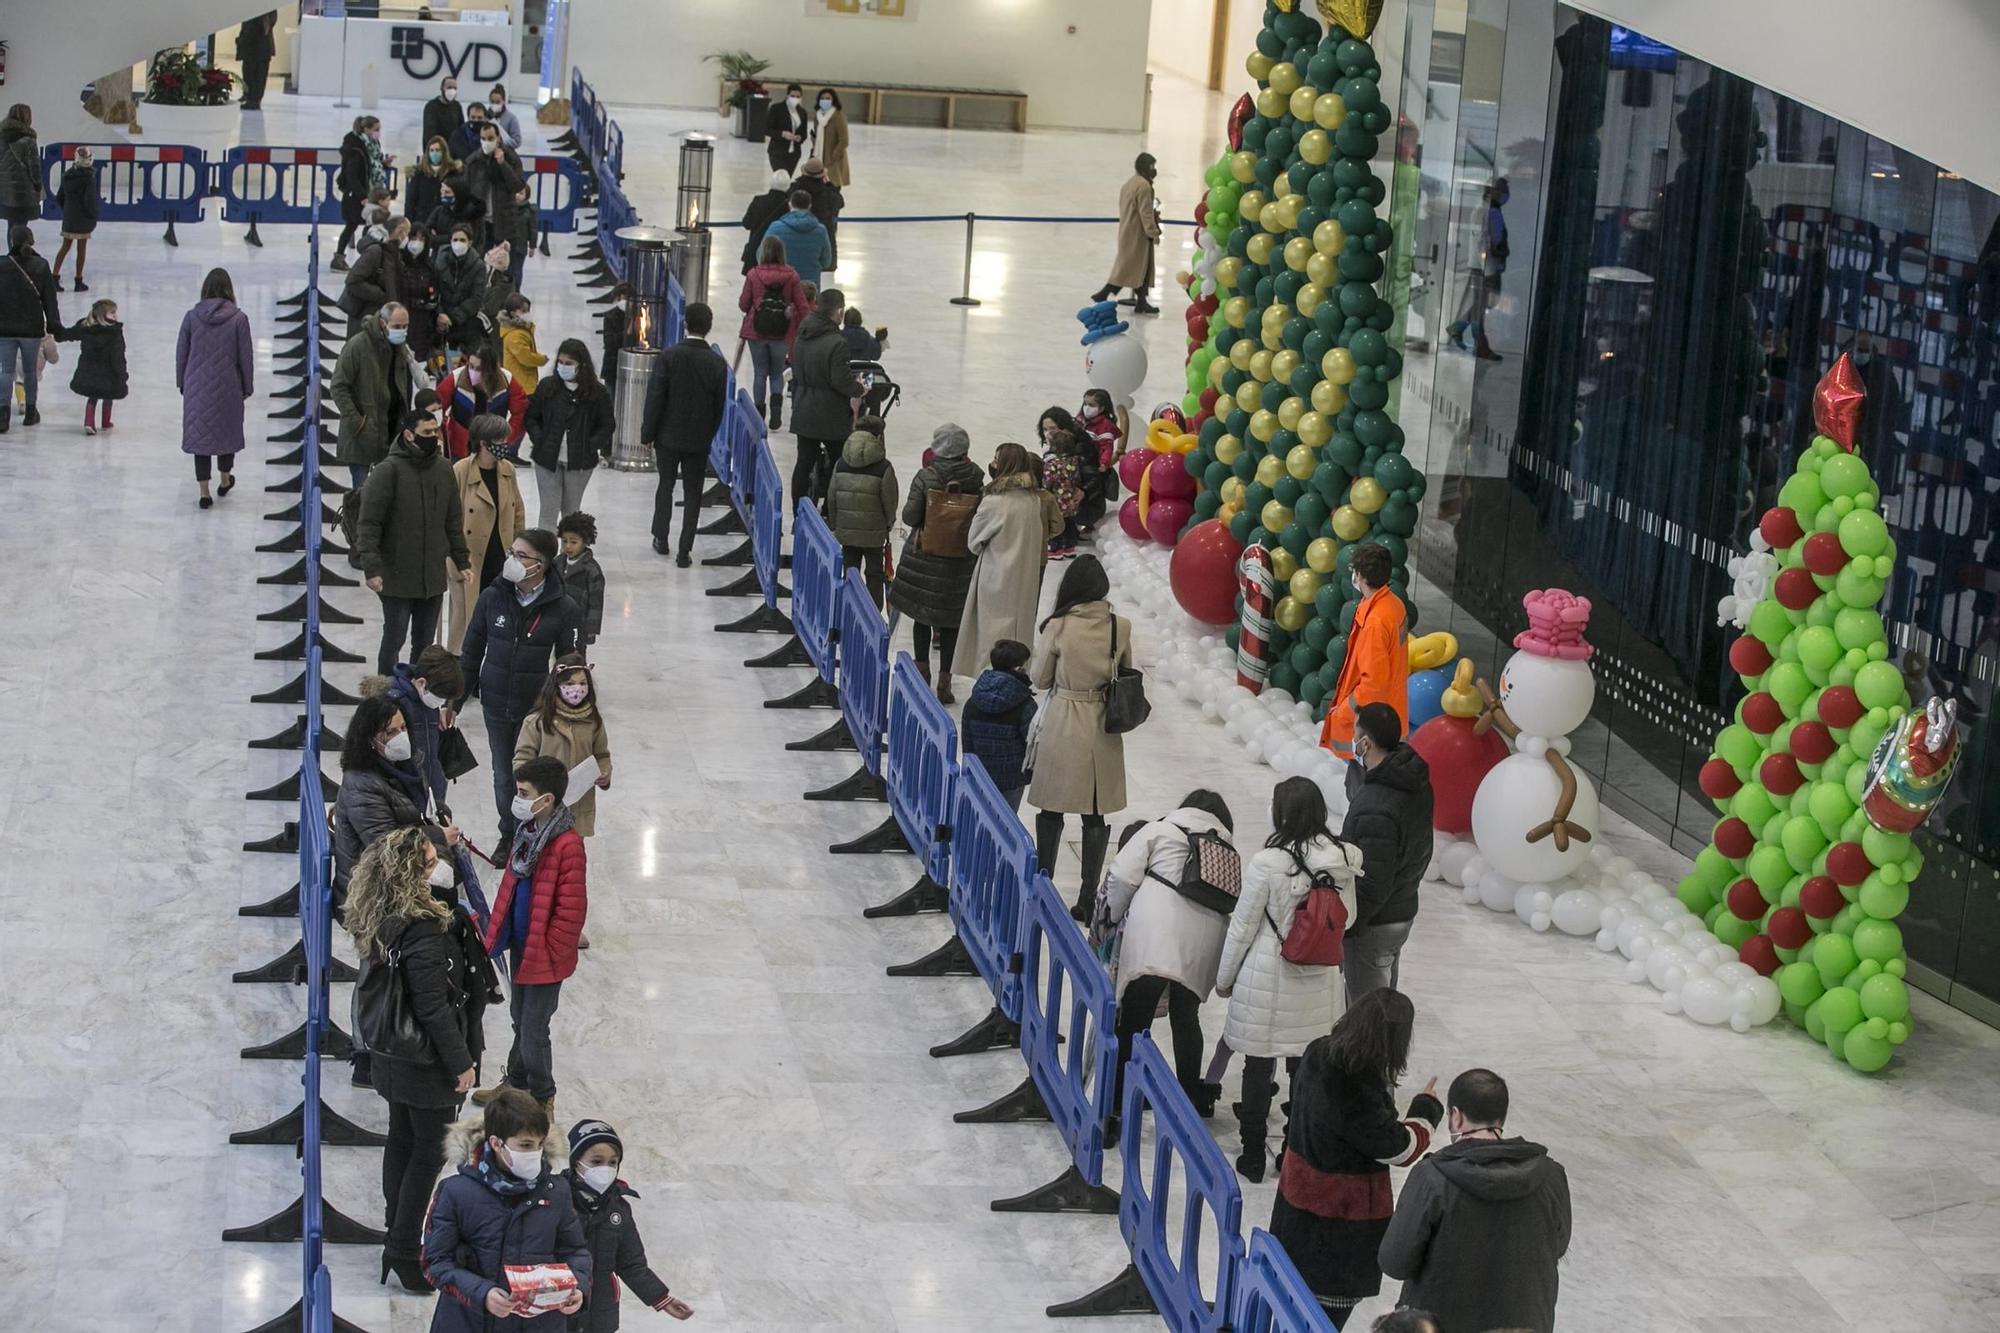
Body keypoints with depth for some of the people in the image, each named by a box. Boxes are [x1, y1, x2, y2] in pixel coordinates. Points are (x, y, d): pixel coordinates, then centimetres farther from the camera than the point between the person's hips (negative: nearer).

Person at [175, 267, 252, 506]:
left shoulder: (192, 317, -6)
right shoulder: (238, 319, -10)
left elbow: (181, 354, 1)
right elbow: (246, 357, -6)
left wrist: (181, 383, 13)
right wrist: (247, 387, 6)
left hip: (197, 387, 0)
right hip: (228, 387, 0)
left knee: (199, 433, 8)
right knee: (227, 429, 20)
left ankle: (204, 492, 6)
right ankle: (225, 480, 37)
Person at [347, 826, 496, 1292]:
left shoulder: (381, 919, -3)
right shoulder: (424, 930, -29)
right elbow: (433, 1009, -25)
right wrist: (462, 1063, -15)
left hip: (394, 1055, 8)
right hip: (427, 1062, -8)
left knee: (402, 1139, 20)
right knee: (431, 1149, 6)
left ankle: (399, 1232, 33)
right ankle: (403, 1249, 13)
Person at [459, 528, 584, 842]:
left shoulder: (563, 609, -12)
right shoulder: (492, 597, -5)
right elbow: (472, 651, 5)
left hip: (537, 709, -3)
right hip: (495, 706, 3)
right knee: (503, 776, 13)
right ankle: (508, 837, 33)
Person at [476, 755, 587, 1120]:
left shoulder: (567, 845, -25)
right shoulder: (528, 830, 2)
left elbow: (572, 909, -22)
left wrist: (548, 951, -16)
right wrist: (499, 930, 13)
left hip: (544, 954, -8)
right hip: (520, 945, 8)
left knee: (533, 1029, 3)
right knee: (520, 1018, 24)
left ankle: (542, 1099, 21)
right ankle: (516, 1081, 43)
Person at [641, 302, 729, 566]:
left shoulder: (671, 356, -15)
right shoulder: (718, 363, -9)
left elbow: (655, 396, -12)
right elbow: (719, 406, -2)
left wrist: (647, 433, -2)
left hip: (668, 435, -1)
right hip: (699, 439, 1)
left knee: (665, 484, 19)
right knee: (692, 493, 8)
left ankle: (661, 538, 26)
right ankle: (684, 551, 7)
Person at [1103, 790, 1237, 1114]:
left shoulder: (1159, 830, 14)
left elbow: (1122, 877, 3)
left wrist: (1113, 916, 19)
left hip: (1154, 936, -4)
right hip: (1203, 945, 4)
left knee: (1133, 1022, 0)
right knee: (1186, 1018, 21)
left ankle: (1119, 1099, -1)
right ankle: (1191, 1098, 26)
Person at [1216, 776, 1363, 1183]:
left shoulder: (1267, 864, -20)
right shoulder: (1343, 860, -6)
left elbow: (1242, 928, -10)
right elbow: (1348, 917, 8)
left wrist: (1224, 979, 3)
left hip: (1267, 979, -4)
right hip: (1320, 979, 4)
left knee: (1258, 1065, 9)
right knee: (1306, 1066, 16)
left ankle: (1253, 1157, 18)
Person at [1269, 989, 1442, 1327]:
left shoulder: (1319, 1054, -10)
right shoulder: (1357, 1095, -34)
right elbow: (1401, 1148, -21)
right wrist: (1427, 1108, -5)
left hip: (1300, 1188, 8)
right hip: (1342, 1211, -8)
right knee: (1336, 1299, 9)